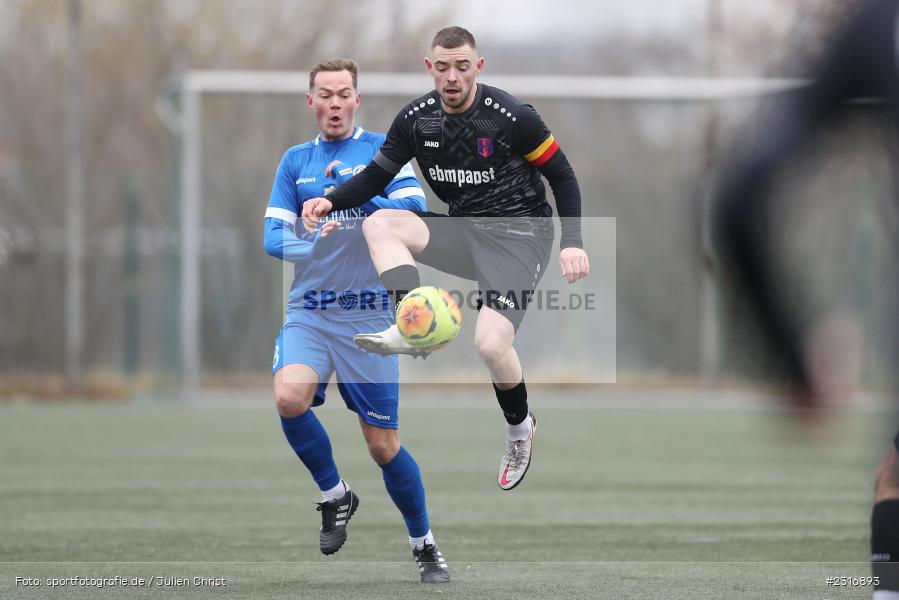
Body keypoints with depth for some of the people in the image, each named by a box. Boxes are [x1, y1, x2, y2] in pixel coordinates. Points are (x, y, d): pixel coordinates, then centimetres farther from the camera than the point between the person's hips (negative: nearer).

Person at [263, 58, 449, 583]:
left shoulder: (382, 149, 0)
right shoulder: (295, 161, 10)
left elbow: (414, 206, -15)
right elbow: (274, 238, 5)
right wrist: (314, 243, -15)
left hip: (368, 315, -2)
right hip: (309, 313, 2)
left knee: (384, 444, -1)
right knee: (290, 398, -27)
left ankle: (425, 545, 20)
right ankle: (335, 495, -2)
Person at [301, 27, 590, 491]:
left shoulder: (512, 117, -17)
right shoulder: (415, 120, -4)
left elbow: (561, 174, -7)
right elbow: (375, 176, 3)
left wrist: (572, 243, -15)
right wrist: (331, 201, -17)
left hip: (518, 234, -5)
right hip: (462, 230, 5)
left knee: (491, 344, -22)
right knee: (379, 224, -18)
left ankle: (520, 430, 7)